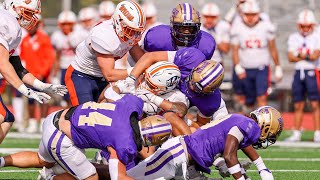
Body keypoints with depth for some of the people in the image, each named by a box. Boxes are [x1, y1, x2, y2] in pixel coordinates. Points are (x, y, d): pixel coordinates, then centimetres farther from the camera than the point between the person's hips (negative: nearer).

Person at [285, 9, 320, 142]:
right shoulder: (294, 38, 10)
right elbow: (290, 57, 0)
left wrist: (299, 55, -6)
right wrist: (307, 56, -11)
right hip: (298, 72, 4)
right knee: (298, 105, 7)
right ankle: (296, 134, 12)